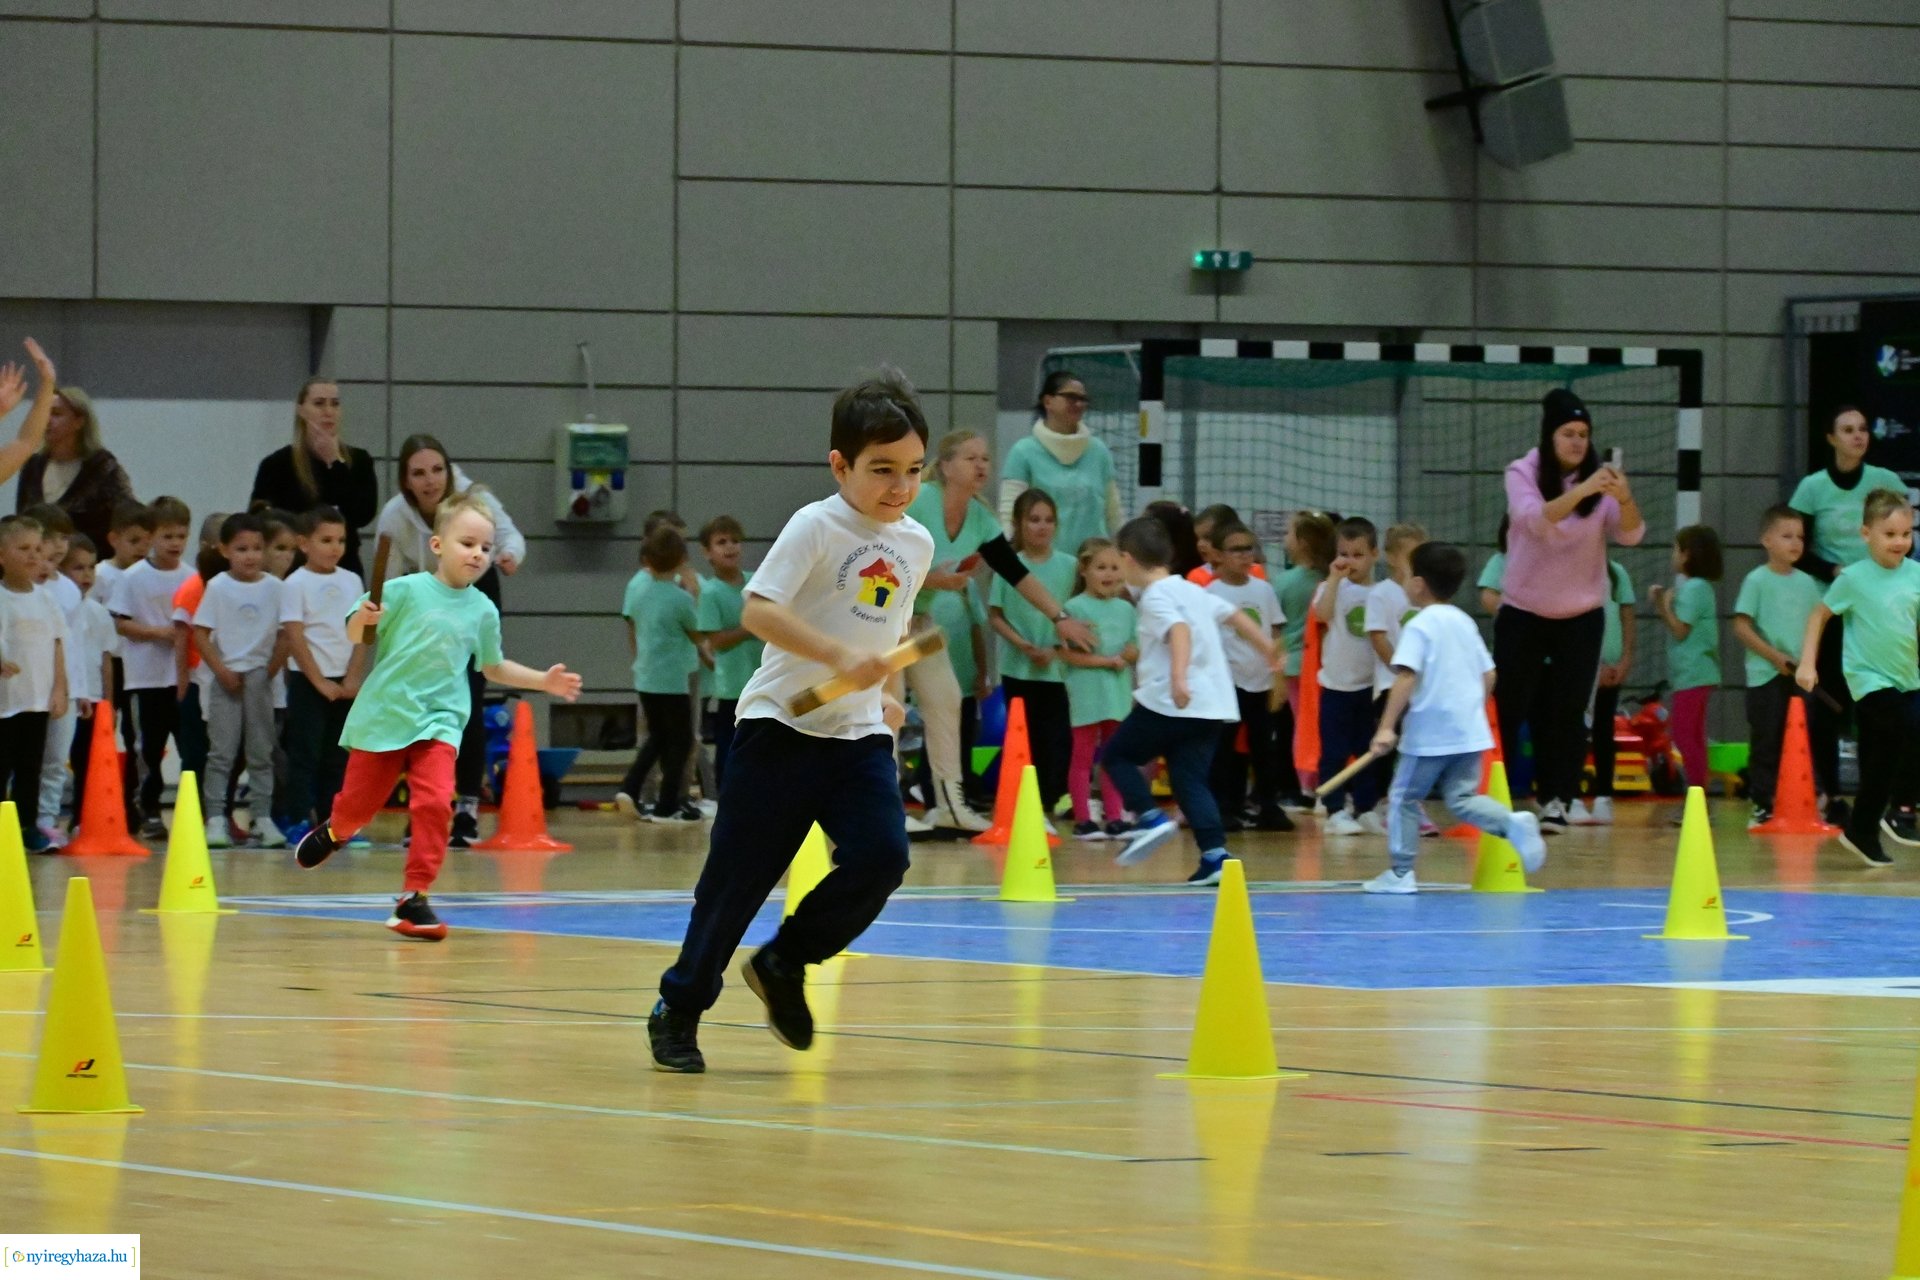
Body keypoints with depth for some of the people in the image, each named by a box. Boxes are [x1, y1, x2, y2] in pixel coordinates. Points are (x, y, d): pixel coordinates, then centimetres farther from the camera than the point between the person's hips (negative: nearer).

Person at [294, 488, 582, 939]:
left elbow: (494, 667, 20)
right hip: (383, 714, -2)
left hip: (438, 721, 2)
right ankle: (333, 832, 46)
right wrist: (364, 618, -25)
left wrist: (544, 681, 13)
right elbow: (357, 636, -3)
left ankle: (414, 897, -11)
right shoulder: (404, 591, -7)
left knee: (435, 802, -19)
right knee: (358, 803, 9)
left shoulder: (483, 611, 5)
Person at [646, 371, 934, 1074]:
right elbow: (757, 609, -23)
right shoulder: (817, 527, -11)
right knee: (740, 873, -1)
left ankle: (784, 964, 8)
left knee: (881, 855, -14)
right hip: (782, 726, -5)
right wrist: (839, 656, -30)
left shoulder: (916, 543, 9)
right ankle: (679, 1007, 16)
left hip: (860, 734, 5)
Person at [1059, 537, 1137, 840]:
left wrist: (1132, 653, -11)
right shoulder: (1075, 608, -6)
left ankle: (1114, 818, 14)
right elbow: (1067, 653, -12)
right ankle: (1083, 820, 3)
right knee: (1083, 757, 0)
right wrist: (1106, 661, -14)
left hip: (1119, 692, 5)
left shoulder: (1125, 608, 11)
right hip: (1087, 693, -5)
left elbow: (1135, 650, 13)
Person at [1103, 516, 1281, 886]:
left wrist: (1179, 677, -38)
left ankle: (1150, 818, -7)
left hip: (1169, 704, -8)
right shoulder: (1192, 591, 18)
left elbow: (1180, 630, -26)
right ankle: (1215, 853, -8)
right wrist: (1267, 647, 35)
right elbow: (1234, 615, 24)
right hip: (1213, 706, 8)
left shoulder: (1156, 597, -8)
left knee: (1117, 755, 9)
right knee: (1190, 780, 6)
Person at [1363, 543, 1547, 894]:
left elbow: (1406, 678, -21)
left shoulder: (1419, 627, -10)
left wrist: (1387, 726, -24)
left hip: (1429, 735, -6)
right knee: (1462, 798, 9)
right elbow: (1488, 676, 15)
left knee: (1404, 798, 7)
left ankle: (1401, 872, 9)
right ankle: (1513, 824, -16)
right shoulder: (1466, 624, 12)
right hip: (1470, 731, 6)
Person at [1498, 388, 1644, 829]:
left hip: (1581, 615, 1)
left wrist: (1625, 499, -37)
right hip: (1523, 613, -1)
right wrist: (1581, 490, -44)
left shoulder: (1599, 480, -5)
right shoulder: (1523, 473, -10)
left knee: (1568, 713, -2)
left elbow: (1631, 535, -16)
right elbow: (1535, 519, -29)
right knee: (1509, 710, -1)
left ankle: (1557, 801, 4)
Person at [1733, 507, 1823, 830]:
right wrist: (1775, 656, -15)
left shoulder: (1807, 582, 10)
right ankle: (1763, 806, 2)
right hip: (1765, 676, -5)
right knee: (1766, 742, -2)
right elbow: (1741, 627, -9)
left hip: (1800, 677, 5)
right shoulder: (1757, 580, -5)